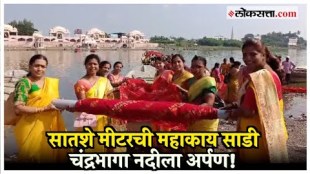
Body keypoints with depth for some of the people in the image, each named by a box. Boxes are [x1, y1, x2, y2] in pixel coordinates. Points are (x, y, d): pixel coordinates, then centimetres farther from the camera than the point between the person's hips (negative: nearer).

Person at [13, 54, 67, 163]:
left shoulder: (52, 82, 11)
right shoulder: (24, 83, -6)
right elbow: (18, 109, -15)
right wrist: (44, 108, -19)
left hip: (52, 126, 5)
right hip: (32, 128, -5)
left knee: (52, 153, 8)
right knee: (34, 156, 2)